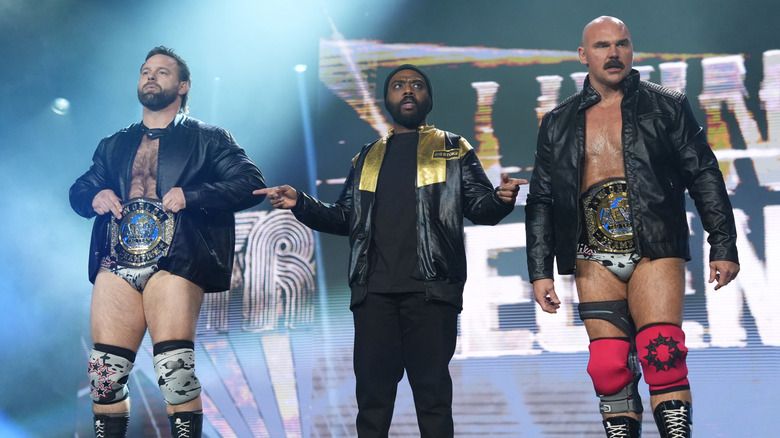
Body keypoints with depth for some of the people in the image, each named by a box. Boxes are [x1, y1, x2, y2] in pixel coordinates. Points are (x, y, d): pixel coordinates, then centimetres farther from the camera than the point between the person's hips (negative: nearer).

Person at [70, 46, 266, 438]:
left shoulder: (208, 140, 13)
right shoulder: (114, 145, 26)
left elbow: (252, 183, 2)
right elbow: (79, 189, 31)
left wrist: (191, 196, -11)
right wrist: (94, 196, 5)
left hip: (174, 262, -4)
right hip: (116, 262, 4)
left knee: (174, 368, -17)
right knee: (106, 372, -1)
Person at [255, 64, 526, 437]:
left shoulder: (453, 150, 14)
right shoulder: (368, 157, 23)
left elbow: (478, 207, 5)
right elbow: (345, 218, 21)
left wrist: (500, 199, -18)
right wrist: (300, 204, 5)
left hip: (429, 290, -3)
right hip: (374, 290, 3)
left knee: (432, 390, -4)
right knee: (372, 392, 3)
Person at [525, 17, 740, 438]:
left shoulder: (667, 107, 7)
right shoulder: (558, 124, 13)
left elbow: (705, 177, 6)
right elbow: (541, 201, 14)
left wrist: (723, 245, -1)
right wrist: (540, 271, 8)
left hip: (655, 250, -2)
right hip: (595, 259, 2)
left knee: (662, 355, -16)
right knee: (609, 366, -2)